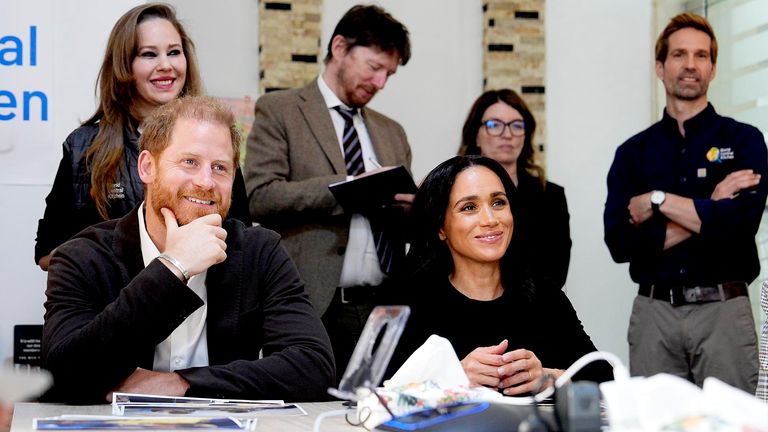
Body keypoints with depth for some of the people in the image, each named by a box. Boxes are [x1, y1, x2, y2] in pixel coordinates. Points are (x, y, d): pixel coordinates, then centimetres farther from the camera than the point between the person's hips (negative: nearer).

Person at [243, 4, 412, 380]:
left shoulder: (391, 133, 20)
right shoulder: (279, 110, 3)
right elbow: (260, 196, -10)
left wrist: (411, 205, -2)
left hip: (385, 307, 5)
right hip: (316, 307, -5)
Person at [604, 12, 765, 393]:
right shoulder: (633, 152, 8)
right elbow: (619, 243, -5)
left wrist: (658, 200, -10)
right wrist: (708, 212, -10)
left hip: (724, 310, -1)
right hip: (654, 314, 2)